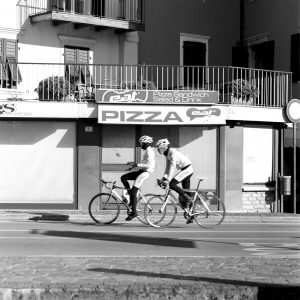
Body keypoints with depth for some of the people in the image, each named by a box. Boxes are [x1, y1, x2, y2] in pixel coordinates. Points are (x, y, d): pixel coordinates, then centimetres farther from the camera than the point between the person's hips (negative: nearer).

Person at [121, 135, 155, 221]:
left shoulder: (149, 151, -16)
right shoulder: (147, 150, 16)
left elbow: (148, 165, -25)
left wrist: (136, 165, -23)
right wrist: (134, 164, 13)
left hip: (145, 172, -10)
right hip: (141, 171, 10)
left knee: (133, 192, -11)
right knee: (123, 178, 6)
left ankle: (134, 212, -5)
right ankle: (132, 199, 7)